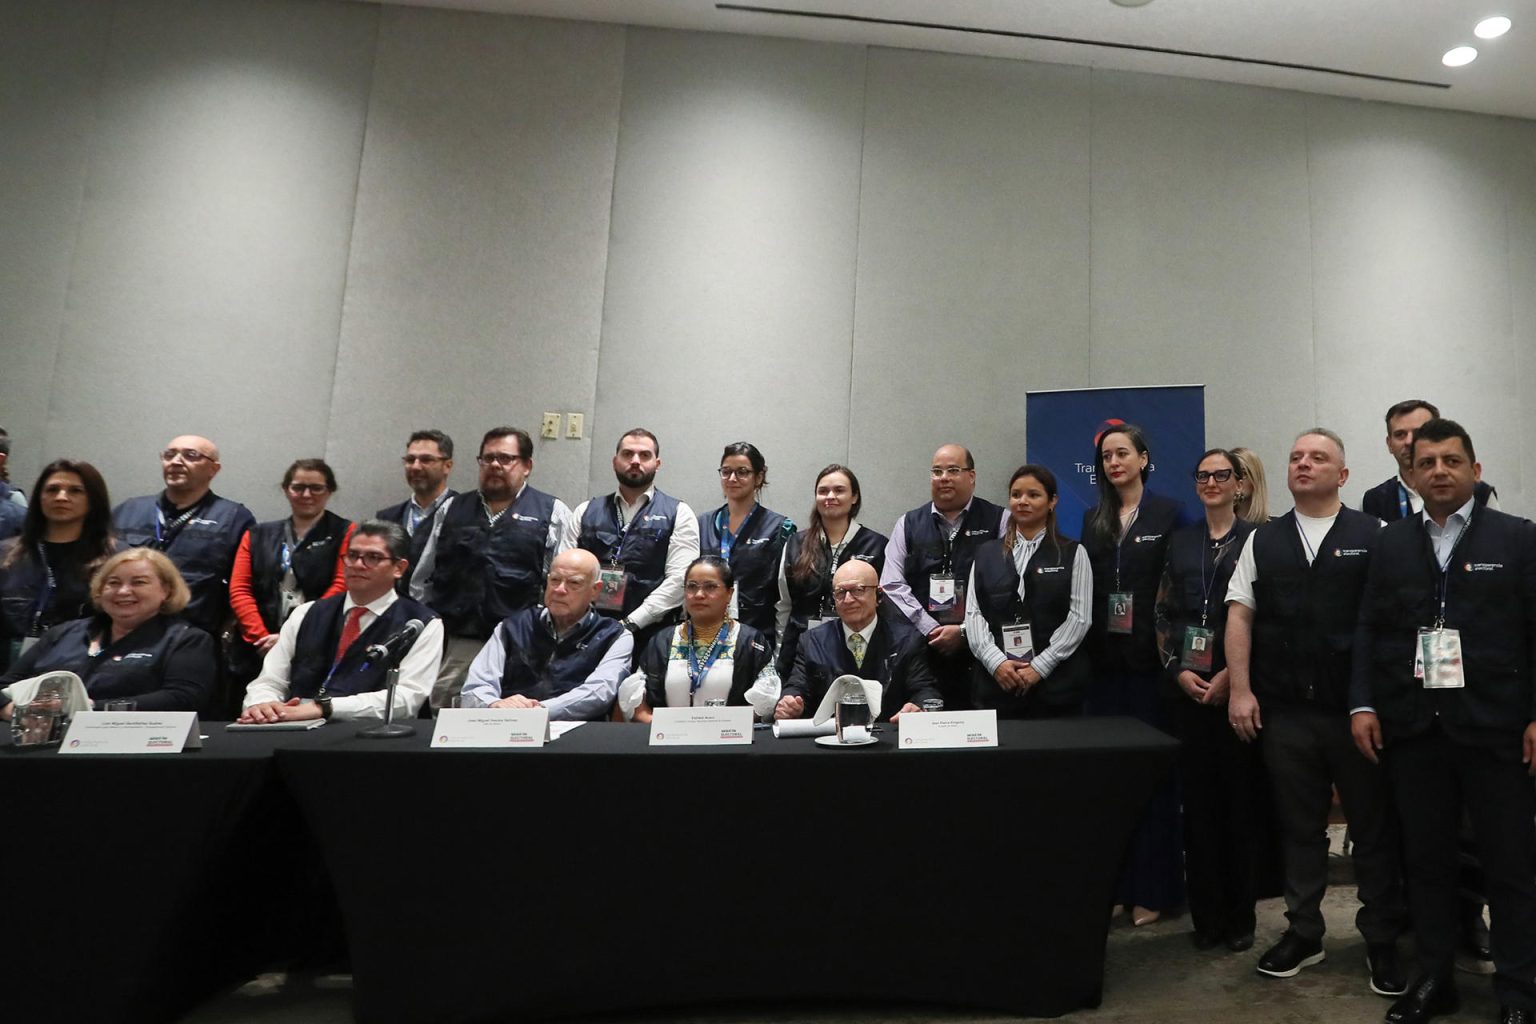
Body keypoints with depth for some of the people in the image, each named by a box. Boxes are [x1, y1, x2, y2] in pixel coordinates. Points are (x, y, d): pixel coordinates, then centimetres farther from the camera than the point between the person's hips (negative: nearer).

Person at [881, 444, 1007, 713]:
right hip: (922, 649, 2)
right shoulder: (908, 525, 11)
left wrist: (965, 631, -10)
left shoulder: (999, 521, 3)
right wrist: (931, 630, -6)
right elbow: (892, 585, 3)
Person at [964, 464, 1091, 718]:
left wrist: (1039, 667, -11)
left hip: (1056, 682, -1)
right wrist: (996, 661, -11)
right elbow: (973, 613, 4)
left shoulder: (1073, 553, 5)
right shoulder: (986, 553, 10)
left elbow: (1079, 617, -3)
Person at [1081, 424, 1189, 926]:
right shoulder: (1093, 520, 12)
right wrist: (1085, 647, 4)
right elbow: (1084, 588, 10)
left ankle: (1152, 887, 16)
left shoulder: (1170, 513, 0)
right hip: (1104, 658, 4)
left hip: (1151, 657, -4)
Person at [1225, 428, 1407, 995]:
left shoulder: (1374, 536, -1)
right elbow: (1239, 615, 5)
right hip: (1284, 710, 2)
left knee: (1374, 827, 10)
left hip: (1358, 709, -2)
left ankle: (1382, 942, 28)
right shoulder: (1262, 540, 8)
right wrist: (1240, 690, -1)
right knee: (1299, 827, 13)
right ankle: (1303, 933, 28)